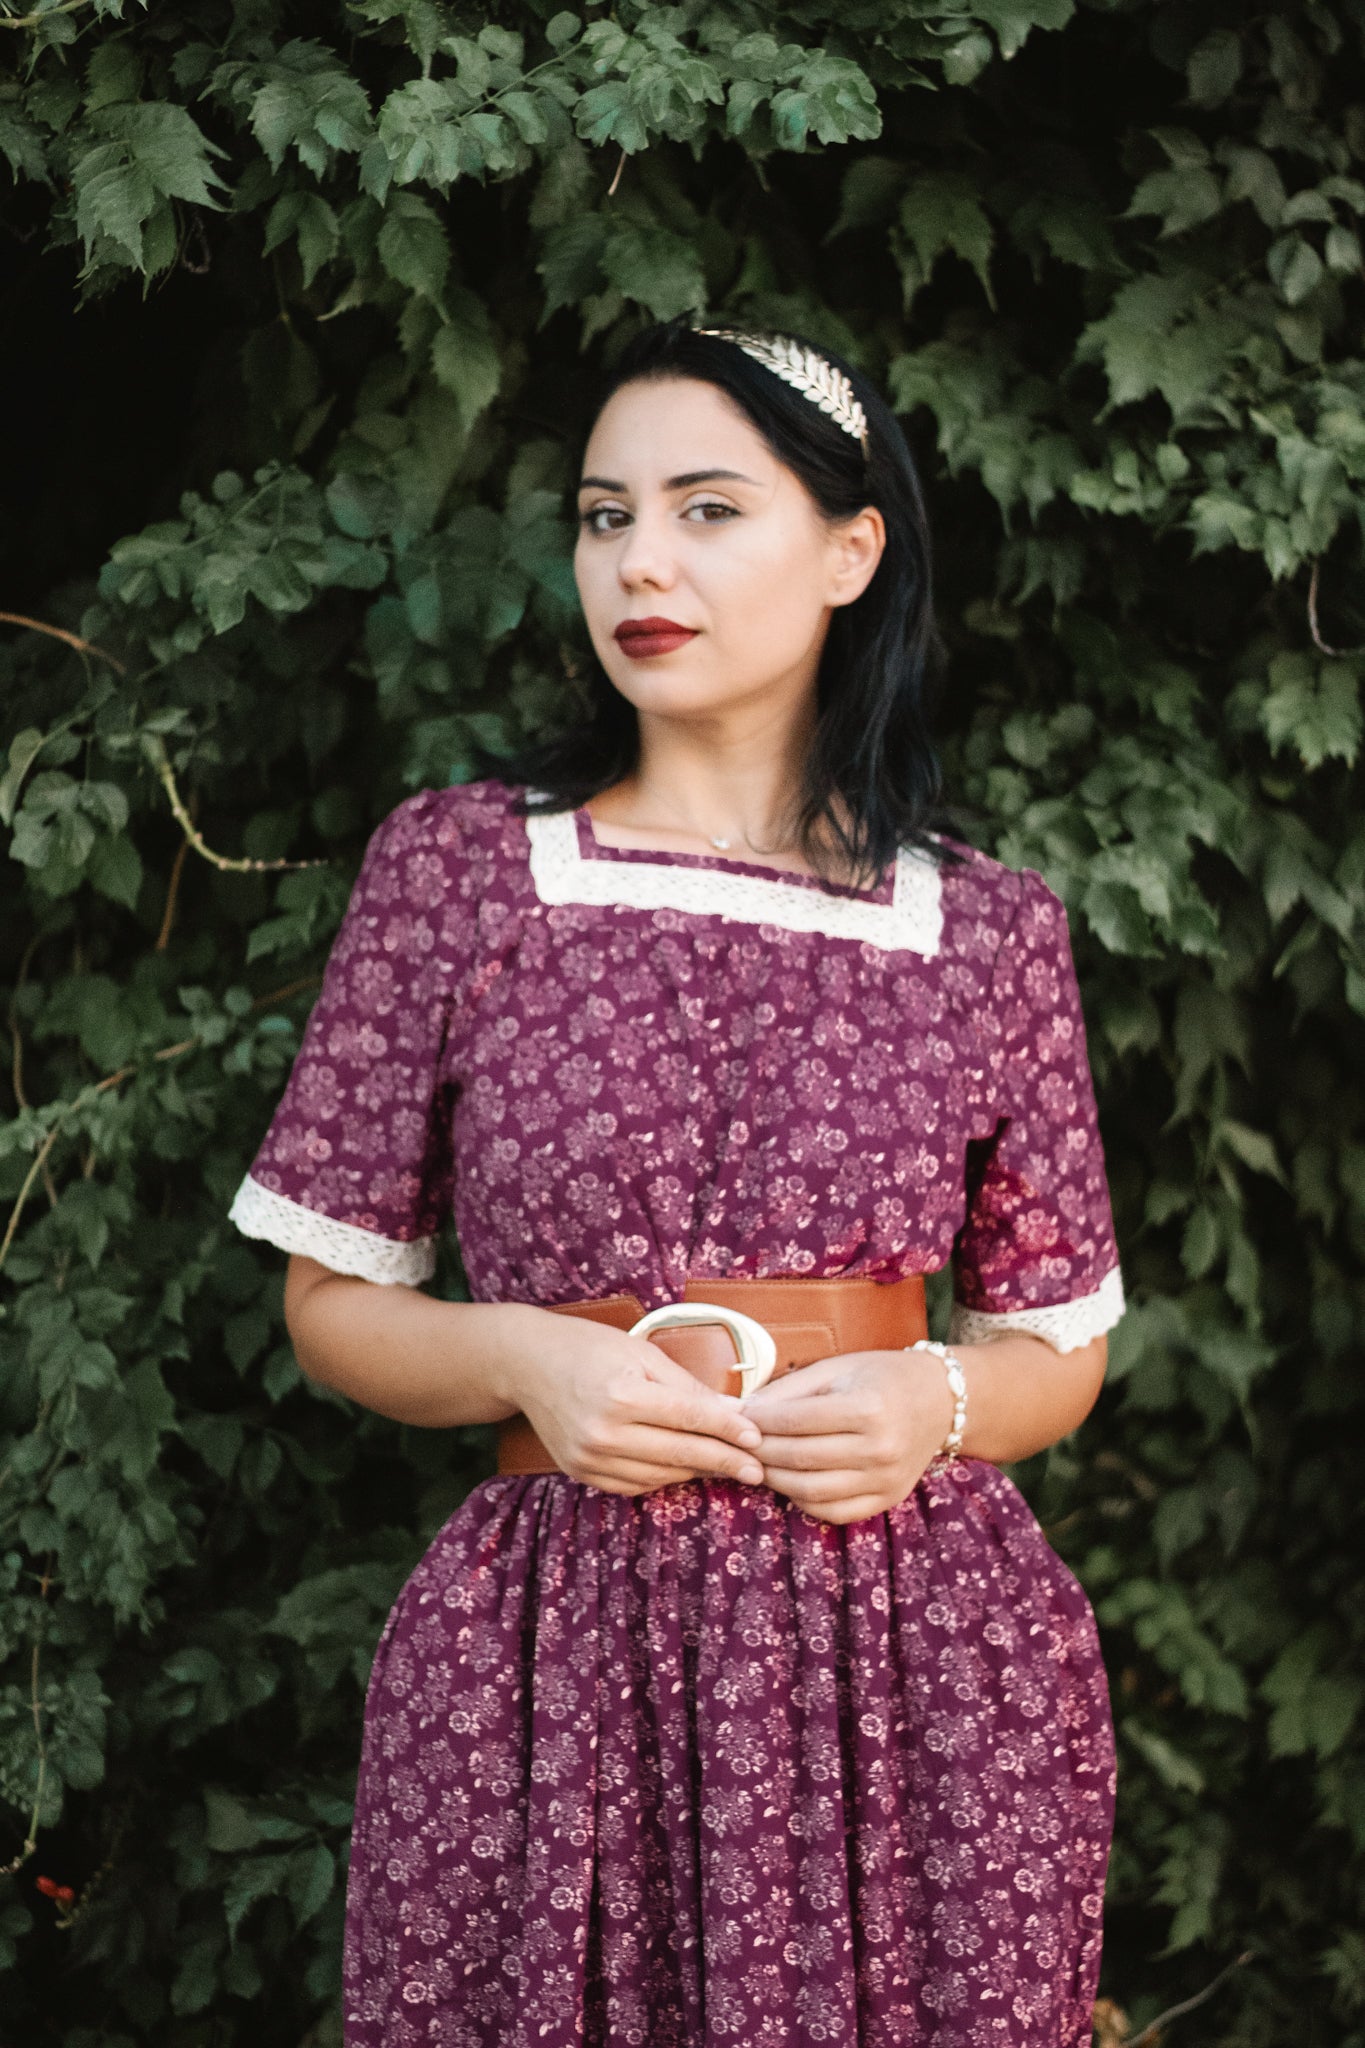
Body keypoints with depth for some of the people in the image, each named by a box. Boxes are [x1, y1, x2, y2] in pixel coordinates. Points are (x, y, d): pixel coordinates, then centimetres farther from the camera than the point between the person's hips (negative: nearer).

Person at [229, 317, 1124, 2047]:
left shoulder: (991, 933, 6)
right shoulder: (456, 866, 4)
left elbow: (1059, 1348, 13)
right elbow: (334, 1302, 8)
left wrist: (933, 1402, -9)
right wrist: (524, 1356, -12)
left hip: (920, 1661, 1)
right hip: (552, 1663, 0)